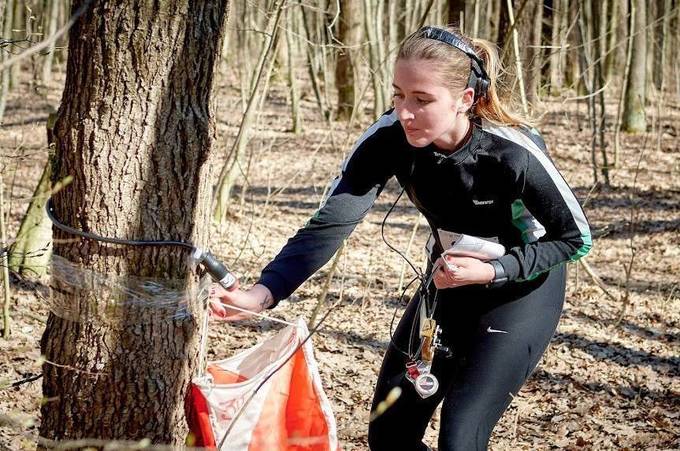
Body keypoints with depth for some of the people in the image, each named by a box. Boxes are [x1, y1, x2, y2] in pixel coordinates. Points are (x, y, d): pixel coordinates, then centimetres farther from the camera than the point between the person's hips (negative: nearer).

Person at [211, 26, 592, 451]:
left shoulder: (514, 153, -30)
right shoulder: (389, 138, -22)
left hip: (520, 289, -5)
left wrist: (491, 271, -29)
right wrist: (263, 292, -43)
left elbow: (575, 238, -17)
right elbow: (331, 222, -28)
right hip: (448, 282, 5)